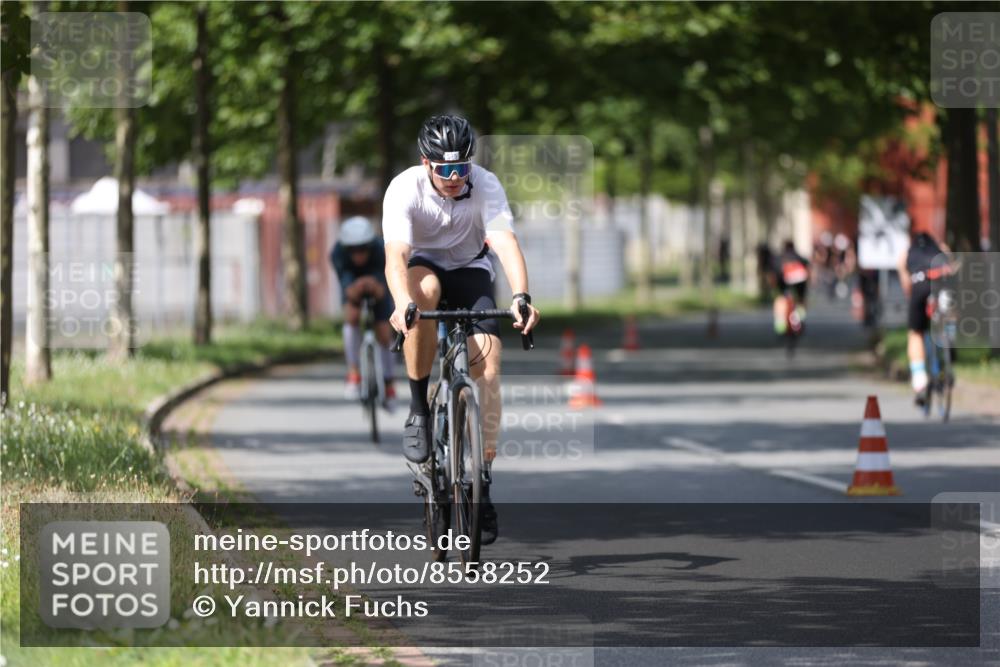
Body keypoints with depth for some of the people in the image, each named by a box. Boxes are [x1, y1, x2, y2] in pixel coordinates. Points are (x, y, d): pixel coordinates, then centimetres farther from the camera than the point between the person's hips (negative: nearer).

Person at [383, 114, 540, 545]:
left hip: (470, 271, 1)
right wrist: (402, 304, -57)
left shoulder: (486, 186, -23)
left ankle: (482, 480, -11)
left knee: (488, 364, -19)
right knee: (425, 289, -39)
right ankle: (418, 410, -25)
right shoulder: (404, 190, -26)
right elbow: (395, 254, -38)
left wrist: (521, 296, -54)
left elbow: (506, 243, -36)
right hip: (422, 265, -1)